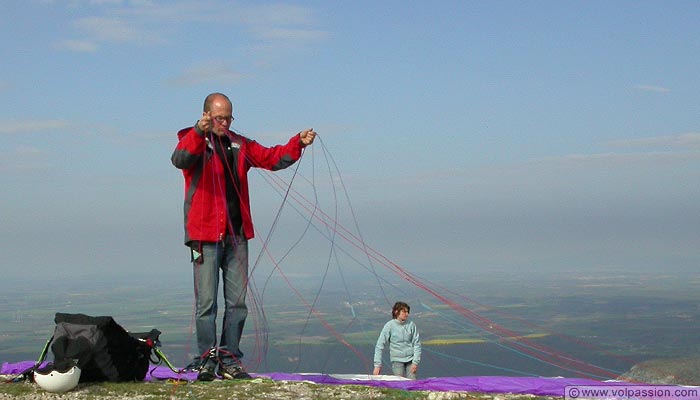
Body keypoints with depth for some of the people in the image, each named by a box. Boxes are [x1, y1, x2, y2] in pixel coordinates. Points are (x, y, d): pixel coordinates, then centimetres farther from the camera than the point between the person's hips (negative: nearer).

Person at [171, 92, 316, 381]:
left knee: (237, 302, 5)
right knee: (206, 301, -5)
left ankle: (230, 362, 12)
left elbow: (272, 158, 14)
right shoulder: (193, 141, 0)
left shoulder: (240, 145, 17)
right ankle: (206, 361, 1)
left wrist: (298, 143, -4)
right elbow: (179, 160, -22)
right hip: (205, 234, -5)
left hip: (237, 235, 5)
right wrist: (199, 132, -40)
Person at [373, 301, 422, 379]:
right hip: (397, 360, -2)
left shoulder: (411, 325, 1)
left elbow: (416, 344, 2)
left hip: (410, 359, 2)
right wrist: (377, 364, -10)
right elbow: (380, 345, -5)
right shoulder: (390, 325, -5)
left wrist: (415, 362, -6)